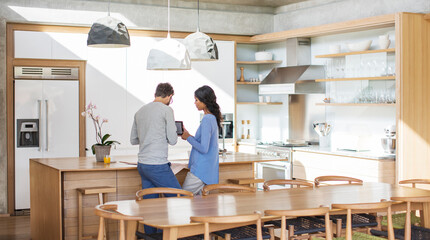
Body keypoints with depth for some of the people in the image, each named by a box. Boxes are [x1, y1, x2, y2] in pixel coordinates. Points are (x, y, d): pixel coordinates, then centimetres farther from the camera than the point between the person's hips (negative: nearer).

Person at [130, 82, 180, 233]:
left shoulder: (140, 112, 14)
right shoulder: (166, 110, -6)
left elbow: (133, 140, 20)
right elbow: (172, 140, -6)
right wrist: (175, 133, 15)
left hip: (142, 164, 8)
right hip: (158, 165, -7)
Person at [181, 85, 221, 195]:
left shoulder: (207, 120, -19)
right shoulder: (213, 118, 12)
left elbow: (203, 148, -23)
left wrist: (188, 137, -11)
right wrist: (188, 135, 10)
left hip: (201, 172, -10)